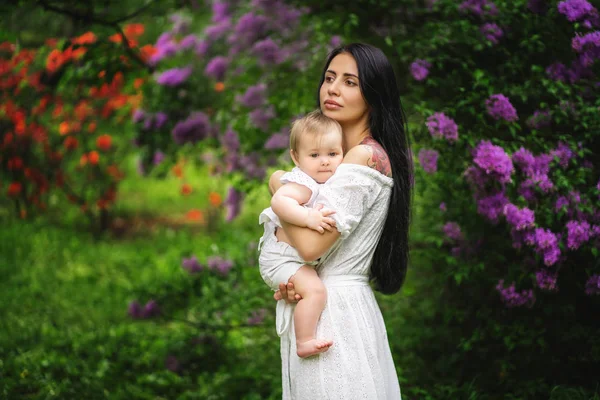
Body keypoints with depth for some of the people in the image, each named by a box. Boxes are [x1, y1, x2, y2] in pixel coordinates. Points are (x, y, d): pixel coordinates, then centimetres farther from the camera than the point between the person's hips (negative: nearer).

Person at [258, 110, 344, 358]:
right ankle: (304, 342, -24)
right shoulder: (303, 183, -24)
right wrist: (308, 217, -50)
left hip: (299, 258, 10)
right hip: (281, 259, -10)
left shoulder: (328, 182, 5)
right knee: (314, 290, -28)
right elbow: (279, 201, -41)